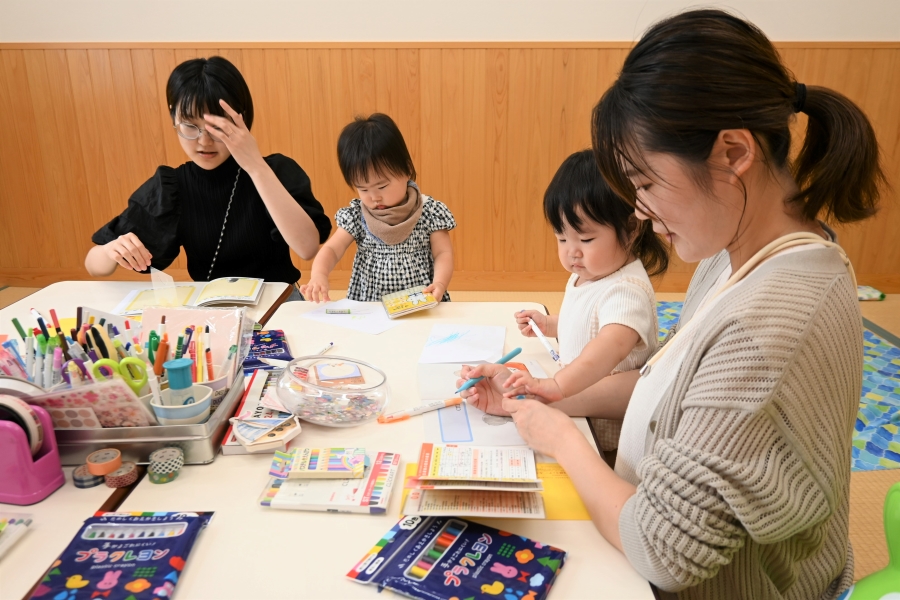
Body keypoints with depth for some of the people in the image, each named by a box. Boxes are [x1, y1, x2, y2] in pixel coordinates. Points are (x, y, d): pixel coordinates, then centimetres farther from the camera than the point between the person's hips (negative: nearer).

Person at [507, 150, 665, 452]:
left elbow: (614, 344, -44)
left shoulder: (626, 289, -24)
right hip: (578, 399, 9)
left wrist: (557, 385, -54)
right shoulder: (584, 276, 5)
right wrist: (548, 324, 10)